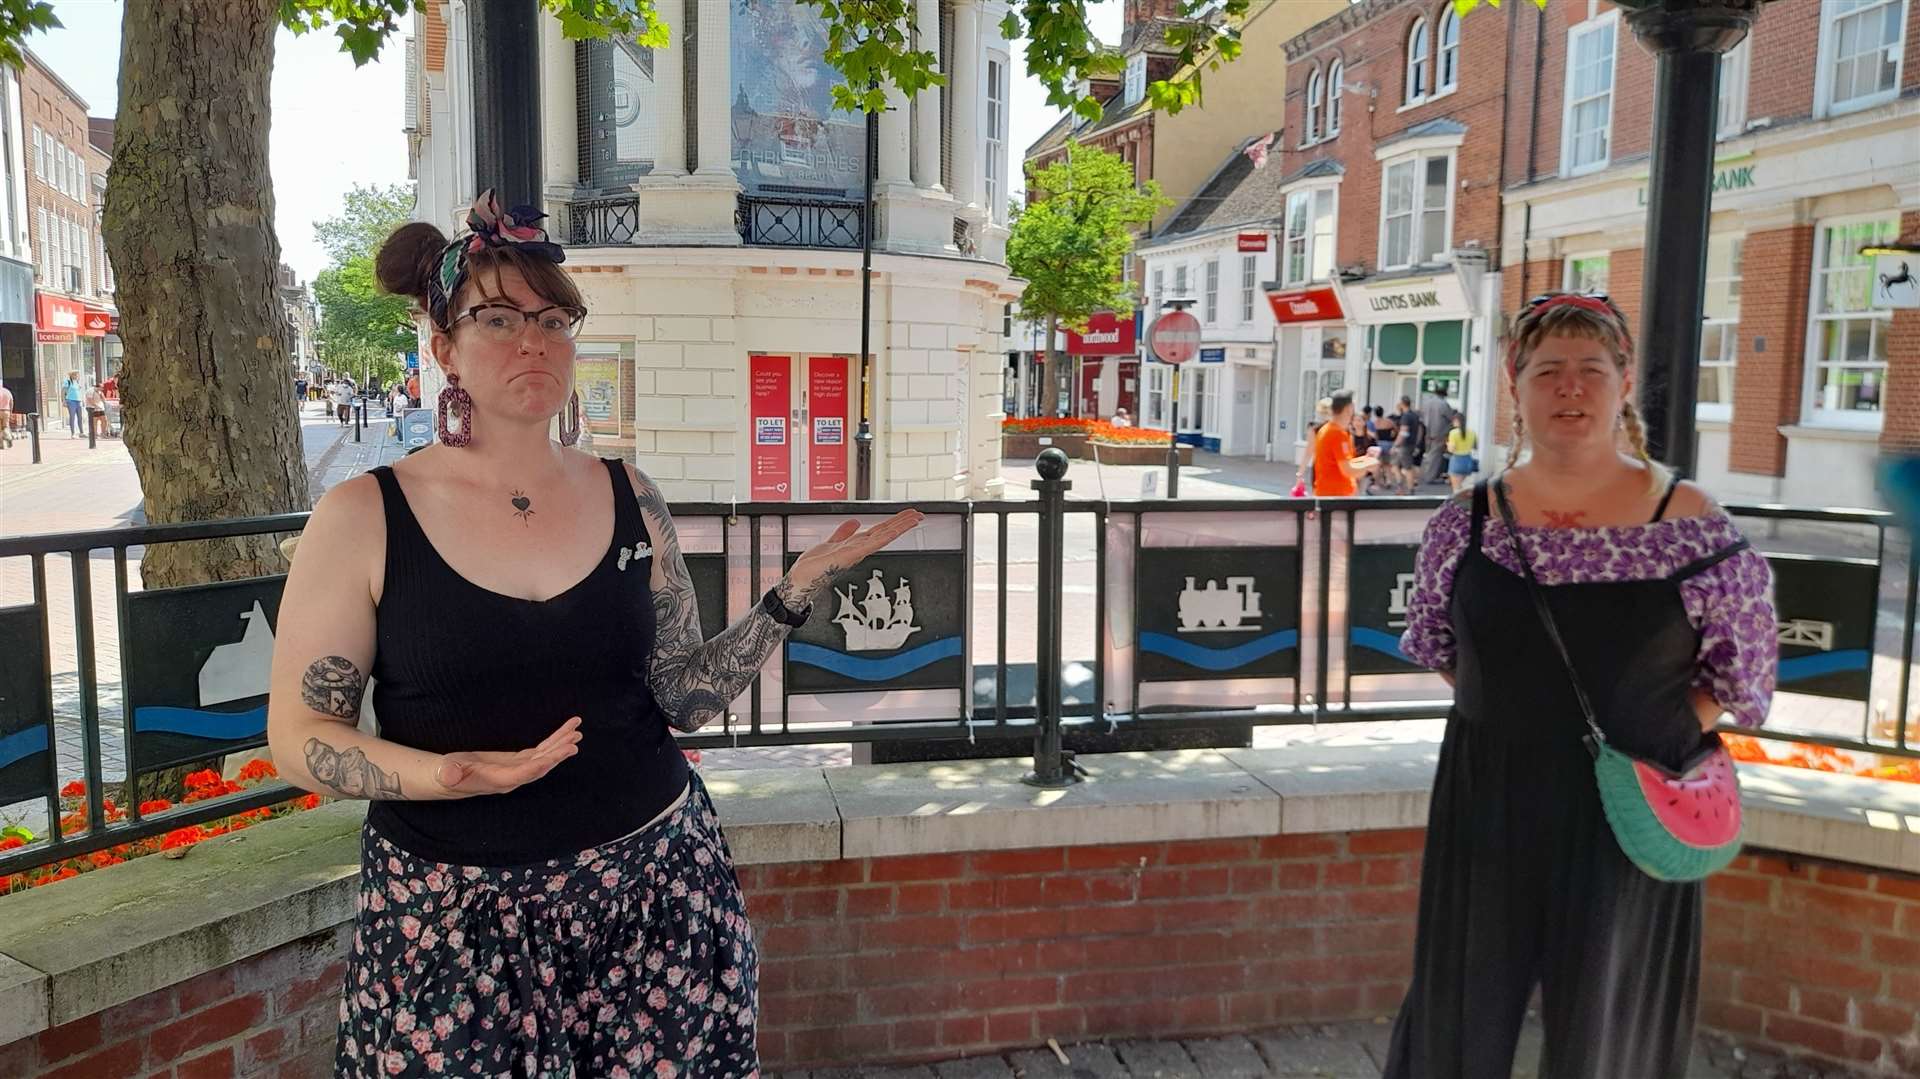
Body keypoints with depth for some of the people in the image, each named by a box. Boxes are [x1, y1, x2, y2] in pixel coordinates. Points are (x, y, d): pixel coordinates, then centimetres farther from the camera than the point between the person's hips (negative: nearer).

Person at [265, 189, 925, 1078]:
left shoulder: (629, 501, 1)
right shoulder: (362, 518, -6)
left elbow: (685, 698, 3)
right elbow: (298, 736, -4)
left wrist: (795, 594, -9)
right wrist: (437, 776, -22)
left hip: (652, 888, 2)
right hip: (451, 916, -2)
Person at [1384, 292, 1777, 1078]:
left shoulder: (1688, 524, -9)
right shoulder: (1465, 524, -3)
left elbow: (1741, 678, 1)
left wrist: (1644, 740, -7)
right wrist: (1517, 715, 3)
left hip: (1630, 813, -1)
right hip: (1487, 803, 2)